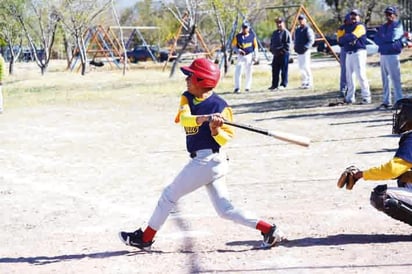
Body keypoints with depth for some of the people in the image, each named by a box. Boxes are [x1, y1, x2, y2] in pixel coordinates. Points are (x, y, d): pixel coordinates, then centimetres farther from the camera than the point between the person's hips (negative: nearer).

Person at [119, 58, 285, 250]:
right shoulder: (187, 98, 7)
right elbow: (185, 119, -13)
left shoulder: (220, 106, -12)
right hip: (201, 161, 8)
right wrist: (205, 118, -29)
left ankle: (145, 238, 16)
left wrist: (216, 130, -28)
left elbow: (226, 139, -8)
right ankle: (268, 229, 5)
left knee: (169, 195, 2)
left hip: (208, 160, -8)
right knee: (225, 210, 7)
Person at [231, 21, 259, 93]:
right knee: (237, 72, -13)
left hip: (249, 55, 1)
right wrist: (239, 51, -16)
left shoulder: (252, 36, 0)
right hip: (241, 56, -1)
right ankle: (237, 88, -11)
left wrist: (255, 57, 1)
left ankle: (247, 87, 18)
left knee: (248, 72, 6)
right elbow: (233, 46, 2)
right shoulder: (238, 36, -1)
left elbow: (255, 47, 5)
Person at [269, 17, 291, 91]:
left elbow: (287, 44, -12)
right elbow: (272, 43, 24)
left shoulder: (286, 33, -7)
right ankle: (274, 85, 11)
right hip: (276, 54, 8)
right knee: (275, 70, 7)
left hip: (283, 54, -8)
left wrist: (283, 51, -15)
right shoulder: (275, 33, 18)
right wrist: (272, 50, 11)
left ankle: (283, 84, 2)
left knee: (284, 70, -3)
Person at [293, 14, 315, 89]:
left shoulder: (308, 29, -8)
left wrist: (305, 47, -25)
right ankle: (304, 82, 17)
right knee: (301, 67, 9)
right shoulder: (297, 30, 17)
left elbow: (311, 40, -14)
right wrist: (295, 46, 7)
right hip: (298, 51, 8)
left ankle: (309, 82, -6)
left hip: (305, 51, -8)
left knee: (306, 67, -11)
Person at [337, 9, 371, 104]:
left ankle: (366, 97, -10)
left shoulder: (360, 26, -3)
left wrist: (345, 37, -1)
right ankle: (350, 98, 15)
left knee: (361, 75, -12)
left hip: (359, 53, -8)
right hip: (348, 54, 8)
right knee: (349, 77, 8)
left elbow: (353, 36, -19)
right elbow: (340, 39, 8)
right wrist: (349, 38, -8)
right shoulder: (347, 27, 20)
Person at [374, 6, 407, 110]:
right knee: (385, 79, 11)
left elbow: (392, 38, -17)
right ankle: (386, 101, 17)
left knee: (395, 78, -9)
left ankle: (399, 101, -9)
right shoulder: (383, 27, 17)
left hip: (392, 55, -7)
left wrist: (382, 39, -1)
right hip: (383, 54, 7)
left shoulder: (398, 25, -3)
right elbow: (377, 40, 6)